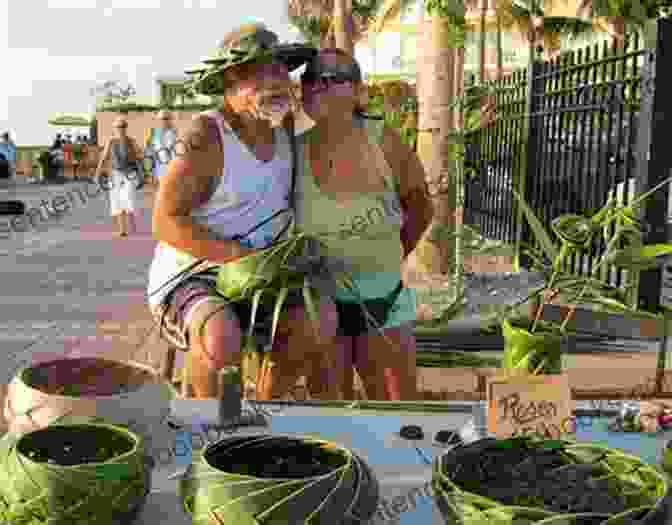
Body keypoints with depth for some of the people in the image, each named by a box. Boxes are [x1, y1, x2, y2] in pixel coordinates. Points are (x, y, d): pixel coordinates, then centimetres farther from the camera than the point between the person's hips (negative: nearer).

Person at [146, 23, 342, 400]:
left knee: (322, 319, -19)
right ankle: (206, 404, -1)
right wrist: (242, 256, -24)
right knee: (221, 341, -36)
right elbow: (165, 222, -20)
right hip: (188, 279, -6)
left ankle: (268, 401, 6)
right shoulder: (206, 136, -18)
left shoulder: (285, 127, 2)